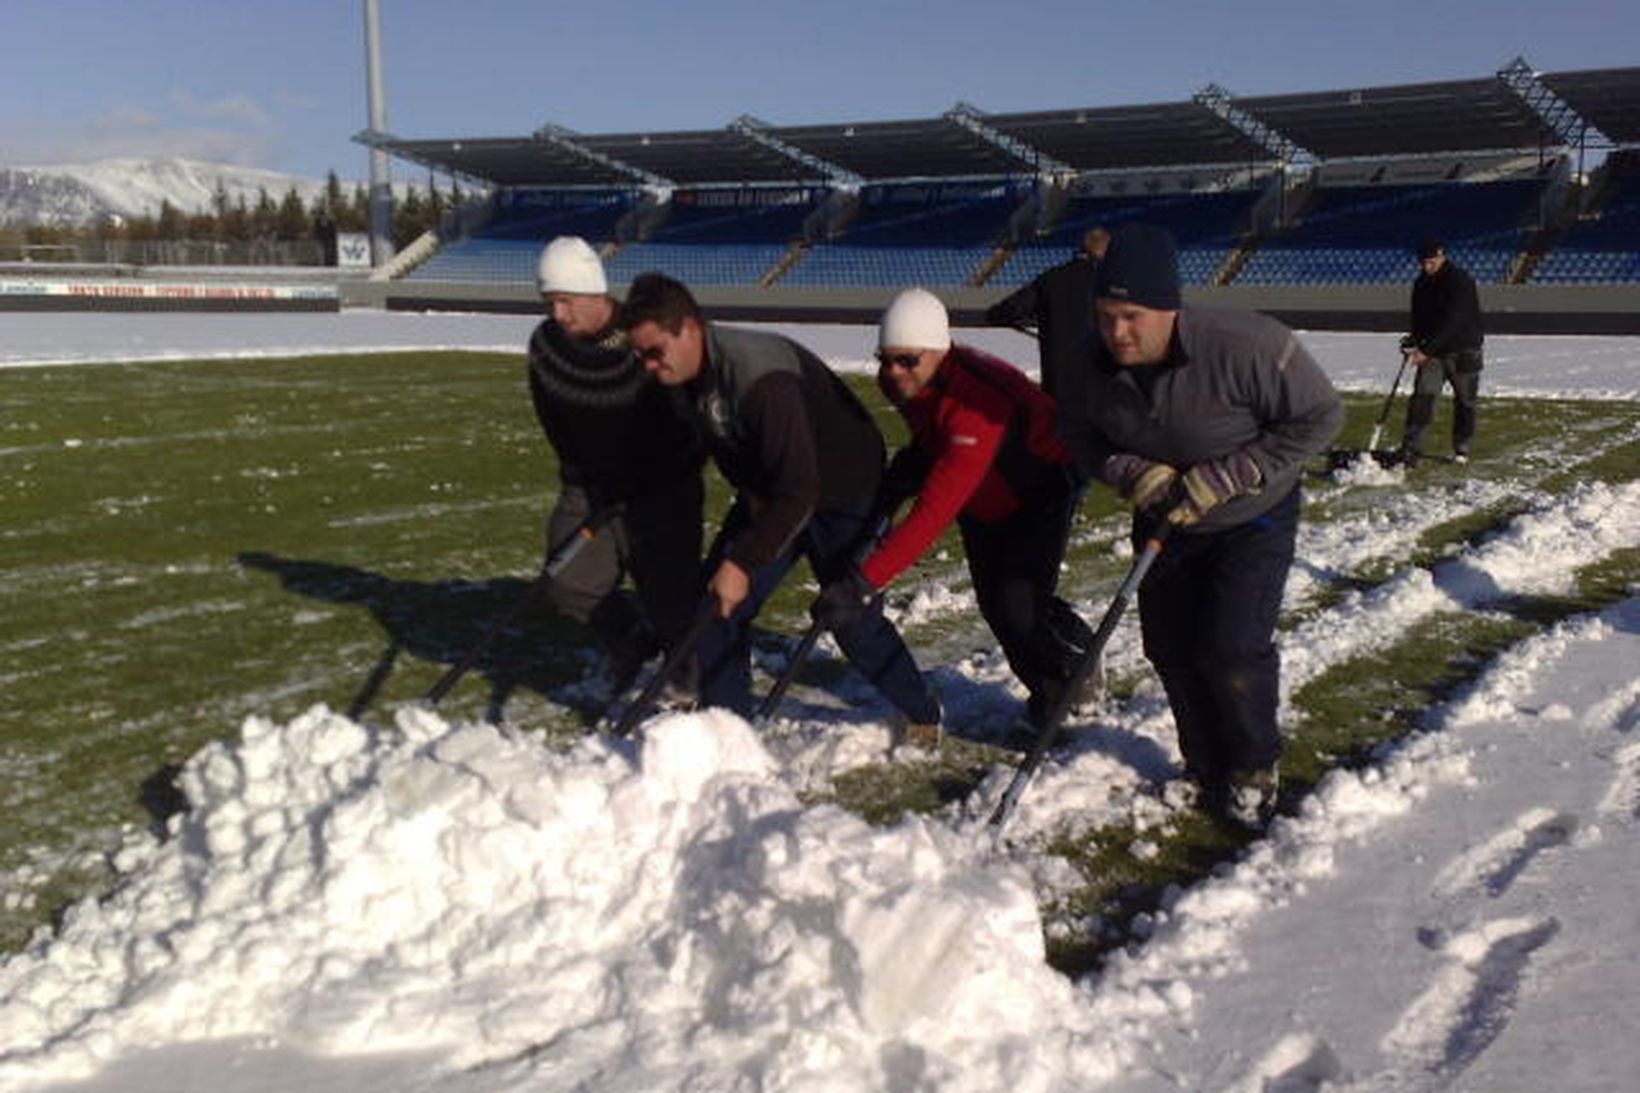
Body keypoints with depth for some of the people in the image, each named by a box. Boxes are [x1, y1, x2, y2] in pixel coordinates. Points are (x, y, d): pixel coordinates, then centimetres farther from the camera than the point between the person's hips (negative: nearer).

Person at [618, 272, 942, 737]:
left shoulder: (760, 377, -37)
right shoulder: (695, 372, -10)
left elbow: (798, 491, -38)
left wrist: (743, 563, -37)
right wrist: (751, 495, -7)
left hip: (842, 493, -8)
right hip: (767, 492, 8)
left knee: (853, 620, -2)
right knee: (716, 600, -1)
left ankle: (922, 715, 24)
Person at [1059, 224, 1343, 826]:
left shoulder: (1243, 346, -33)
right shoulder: (1093, 365, -18)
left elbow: (1320, 416, -22)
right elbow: (1082, 437, -1)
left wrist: (1222, 479, -27)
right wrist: (1134, 474, -22)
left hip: (1253, 522, -5)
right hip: (1164, 521, 5)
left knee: (1232, 648, -13)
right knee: (1170, 648, 6)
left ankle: (1255, 769, 15)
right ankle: (1209, 771, 29)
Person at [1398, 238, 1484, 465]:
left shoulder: (1460, 280, -18)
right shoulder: (1421, 283, 4)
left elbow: (1452, 321, -25)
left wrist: (1426, 350, -29)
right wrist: (1414, 340, -6)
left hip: (1463, 351, -4)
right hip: (1431, 351, 4)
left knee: (1464, 401, 8)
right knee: (1422, 397, -10)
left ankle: (1461, 448, 24)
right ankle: (1411, 449, -13)